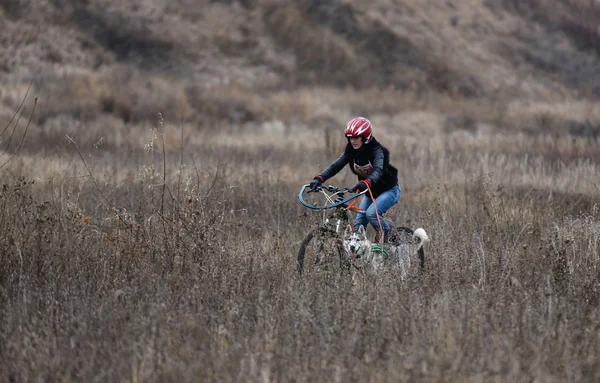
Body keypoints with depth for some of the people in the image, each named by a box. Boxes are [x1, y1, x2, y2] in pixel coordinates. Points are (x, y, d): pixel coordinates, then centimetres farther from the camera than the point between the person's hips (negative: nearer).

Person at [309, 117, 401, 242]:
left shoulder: (376, 150, -26)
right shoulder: (351, 151, -9)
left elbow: (378, 170, -44)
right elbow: (336, 165, -22)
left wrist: (366, 183, -65)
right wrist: (319, 178, -40)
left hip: (389, 190, -6)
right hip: (371, 192, 7)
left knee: (371, 213, -28)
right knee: (359, 225, -3)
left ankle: (388, 235, -4)